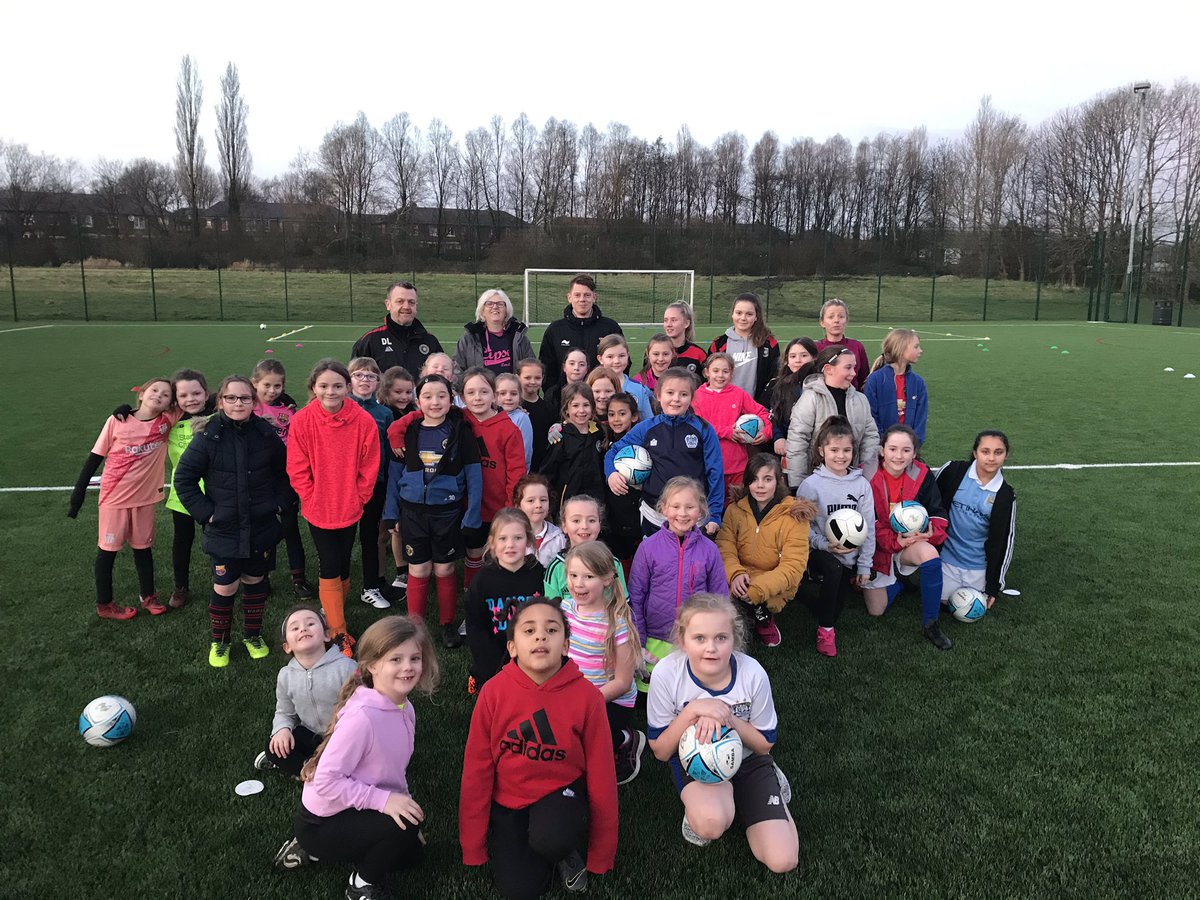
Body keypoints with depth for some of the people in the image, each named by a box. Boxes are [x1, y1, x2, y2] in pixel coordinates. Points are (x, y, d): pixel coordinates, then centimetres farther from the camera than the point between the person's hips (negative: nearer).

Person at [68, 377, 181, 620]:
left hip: (145, 496, 3)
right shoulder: (117, 421, -13)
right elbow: (95, 457, -5)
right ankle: (104, 604, 25)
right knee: (108, 549, 11)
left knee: (143, 547, 18)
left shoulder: (167, 421, -8)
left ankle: (148, 596, 33)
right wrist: (78, 493, -2)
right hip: (114, 496, -2)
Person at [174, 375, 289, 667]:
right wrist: (205, 512, -9)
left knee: (255, 582, 17)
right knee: (224, 589, 4)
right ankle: (219, 641, 27)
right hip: (224, 530, -2)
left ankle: (253, 634, 36)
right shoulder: (208, 437, -11)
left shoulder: (266, 434, -4)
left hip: (262, 528, 2)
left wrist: (278, 504, 3)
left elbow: (284, 473, 10)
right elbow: (183, 478, -5)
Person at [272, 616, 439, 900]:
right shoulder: (362, 716, -33)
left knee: (411, 853, 21)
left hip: (354, 811, 9)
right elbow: (326, 781, -31)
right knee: (403, 826, -27)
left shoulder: (404, 708, -6)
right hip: (322, 822, -9)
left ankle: (315, 851, 25)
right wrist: (383, 800, -33)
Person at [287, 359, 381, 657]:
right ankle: (339, 632, 11)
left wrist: (356, 498, -5)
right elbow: (297, 469, -6)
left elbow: (369, 468, -4)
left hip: (350, 508, 1)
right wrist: (313, 498, -8)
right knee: (329, 566, 0)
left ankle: (335, 616, 34)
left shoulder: (363, 421, -12)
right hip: (318, 509, -1)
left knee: (343, 564, 12)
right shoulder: (302, 421, -12)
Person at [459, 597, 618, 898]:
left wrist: (600, 853, 0)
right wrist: (473, 845, 0)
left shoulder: (587, 696, -18)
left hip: (561, 790, -1)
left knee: (550, 839, -32)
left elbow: (600, 771, -8)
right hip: (508, 797, 2)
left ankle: (572, 849, 4)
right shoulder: (494, 692, -16)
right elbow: (477, 767, -6)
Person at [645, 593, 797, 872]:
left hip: (746, 760, 2)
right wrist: (693, 711, -31)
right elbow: (660, 751, -14)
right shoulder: (666, 674, -24)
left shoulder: (752, 673, -21)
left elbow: (765, 743, -7)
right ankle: (698, 804, 1)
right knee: (711, 823, -35)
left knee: (782, 861, -11)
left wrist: (728, 719, -27)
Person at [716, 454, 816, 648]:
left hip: (774, 590, -4)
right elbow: (724, 547, -5)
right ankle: (759, 614, 1)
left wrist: (756, 590, -27)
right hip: (740, 583, 4)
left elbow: (793, 567, -15)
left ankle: (764, 618, 2)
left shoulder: (794, 516, -9)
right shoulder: (735, 509, 2)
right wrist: (736, 573, -28)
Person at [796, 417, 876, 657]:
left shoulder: (862, 484, 0)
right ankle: (825, 630, -17)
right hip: (819, 551, -4)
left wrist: (864, 565, 2)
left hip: (850, 556, 4)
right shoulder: (811, 484, -9)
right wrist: (825, 544, -19)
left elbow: (868, 527, 3)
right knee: (833, 569, -35)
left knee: (838, 605, -4)